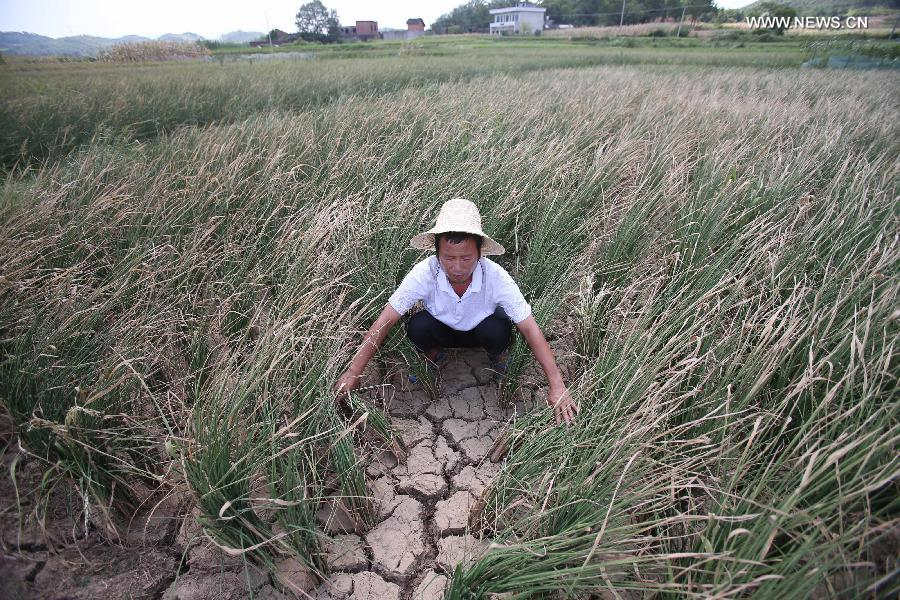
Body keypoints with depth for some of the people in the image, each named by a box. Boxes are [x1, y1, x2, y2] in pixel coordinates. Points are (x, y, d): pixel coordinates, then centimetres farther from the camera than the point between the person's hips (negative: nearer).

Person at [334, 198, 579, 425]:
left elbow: (530, 329, -29)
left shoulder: (496, 277, -33)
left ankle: (498, 356, 4)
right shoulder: (424, 273, -32)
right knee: (417, 326, -31)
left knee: (498, 330, -34)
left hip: (481, 331, 0)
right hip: (443, 331, 0)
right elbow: (385, 322, -29)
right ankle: (433, 355, 4)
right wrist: (353, 373, -32)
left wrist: (557, 386, -32)